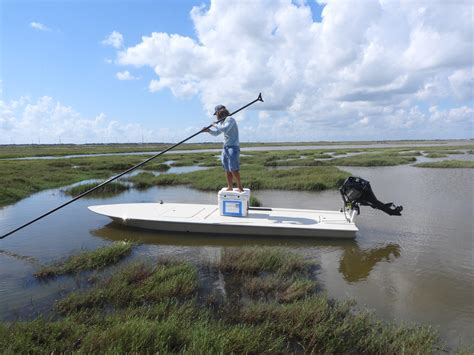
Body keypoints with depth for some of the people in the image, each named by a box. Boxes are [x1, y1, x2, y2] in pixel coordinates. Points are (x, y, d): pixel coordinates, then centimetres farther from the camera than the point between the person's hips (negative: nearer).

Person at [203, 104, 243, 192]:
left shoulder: (230, 119, -8)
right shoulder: (222, 122, 18)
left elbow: (225, 129, -25)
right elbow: (216, 133, 26)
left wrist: (216, 125, -9)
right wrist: (209, 130, 7)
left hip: (233, 147, -9)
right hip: (225, 147, 9)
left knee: (233, 169, -13)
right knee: (227, 169, 6)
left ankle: (240, 187, -5)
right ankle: (230, 187, 11)